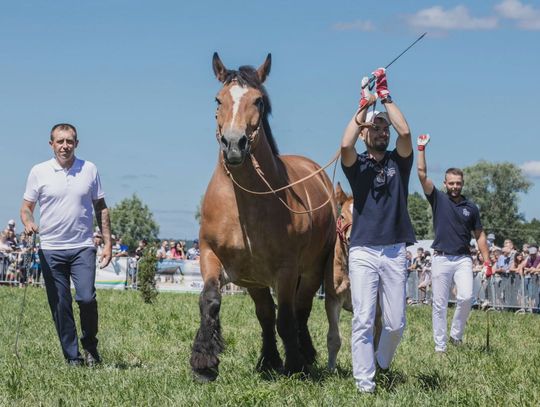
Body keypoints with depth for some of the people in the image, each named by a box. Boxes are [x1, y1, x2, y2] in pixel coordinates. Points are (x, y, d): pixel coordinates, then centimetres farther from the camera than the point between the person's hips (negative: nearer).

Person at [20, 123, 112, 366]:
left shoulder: (89, 170, 6)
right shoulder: (39, 172, 3)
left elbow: (101, 207, 13)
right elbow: (26, 207, 9)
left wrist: (107, 243, 7)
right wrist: (28, 223, -14)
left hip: (83, 247, 0)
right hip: (50, 249, 0)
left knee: (86, 298, -15)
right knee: (60, 306, 0)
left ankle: (90, 346, 9)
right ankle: (72, 357, 10)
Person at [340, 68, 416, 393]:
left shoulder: (399, 161, 10)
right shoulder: (357, 165, 7)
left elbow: (405, 131, -9)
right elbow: (346, 144, -16)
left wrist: (386, 96, -4)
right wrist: (364, 106, -10)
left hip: (395, 252, 1)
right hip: (363, 252, -1)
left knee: (396, 323, 4)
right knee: (363, 321, -6)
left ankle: (381, 364, 28)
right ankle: (364, 383, -2)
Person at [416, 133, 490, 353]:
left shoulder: (471, 207, 8)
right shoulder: (438, 199, 4)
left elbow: (480, 236, 13)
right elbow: (422, 175, -4)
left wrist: (487, 261, 5)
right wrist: (421, 149, -8)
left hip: (463, 259, 1)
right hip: (441, 259, -1)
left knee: (466, 297, -17)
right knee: (439, 304, 0)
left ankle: (456, 333, 6)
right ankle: (440, 346, 5)